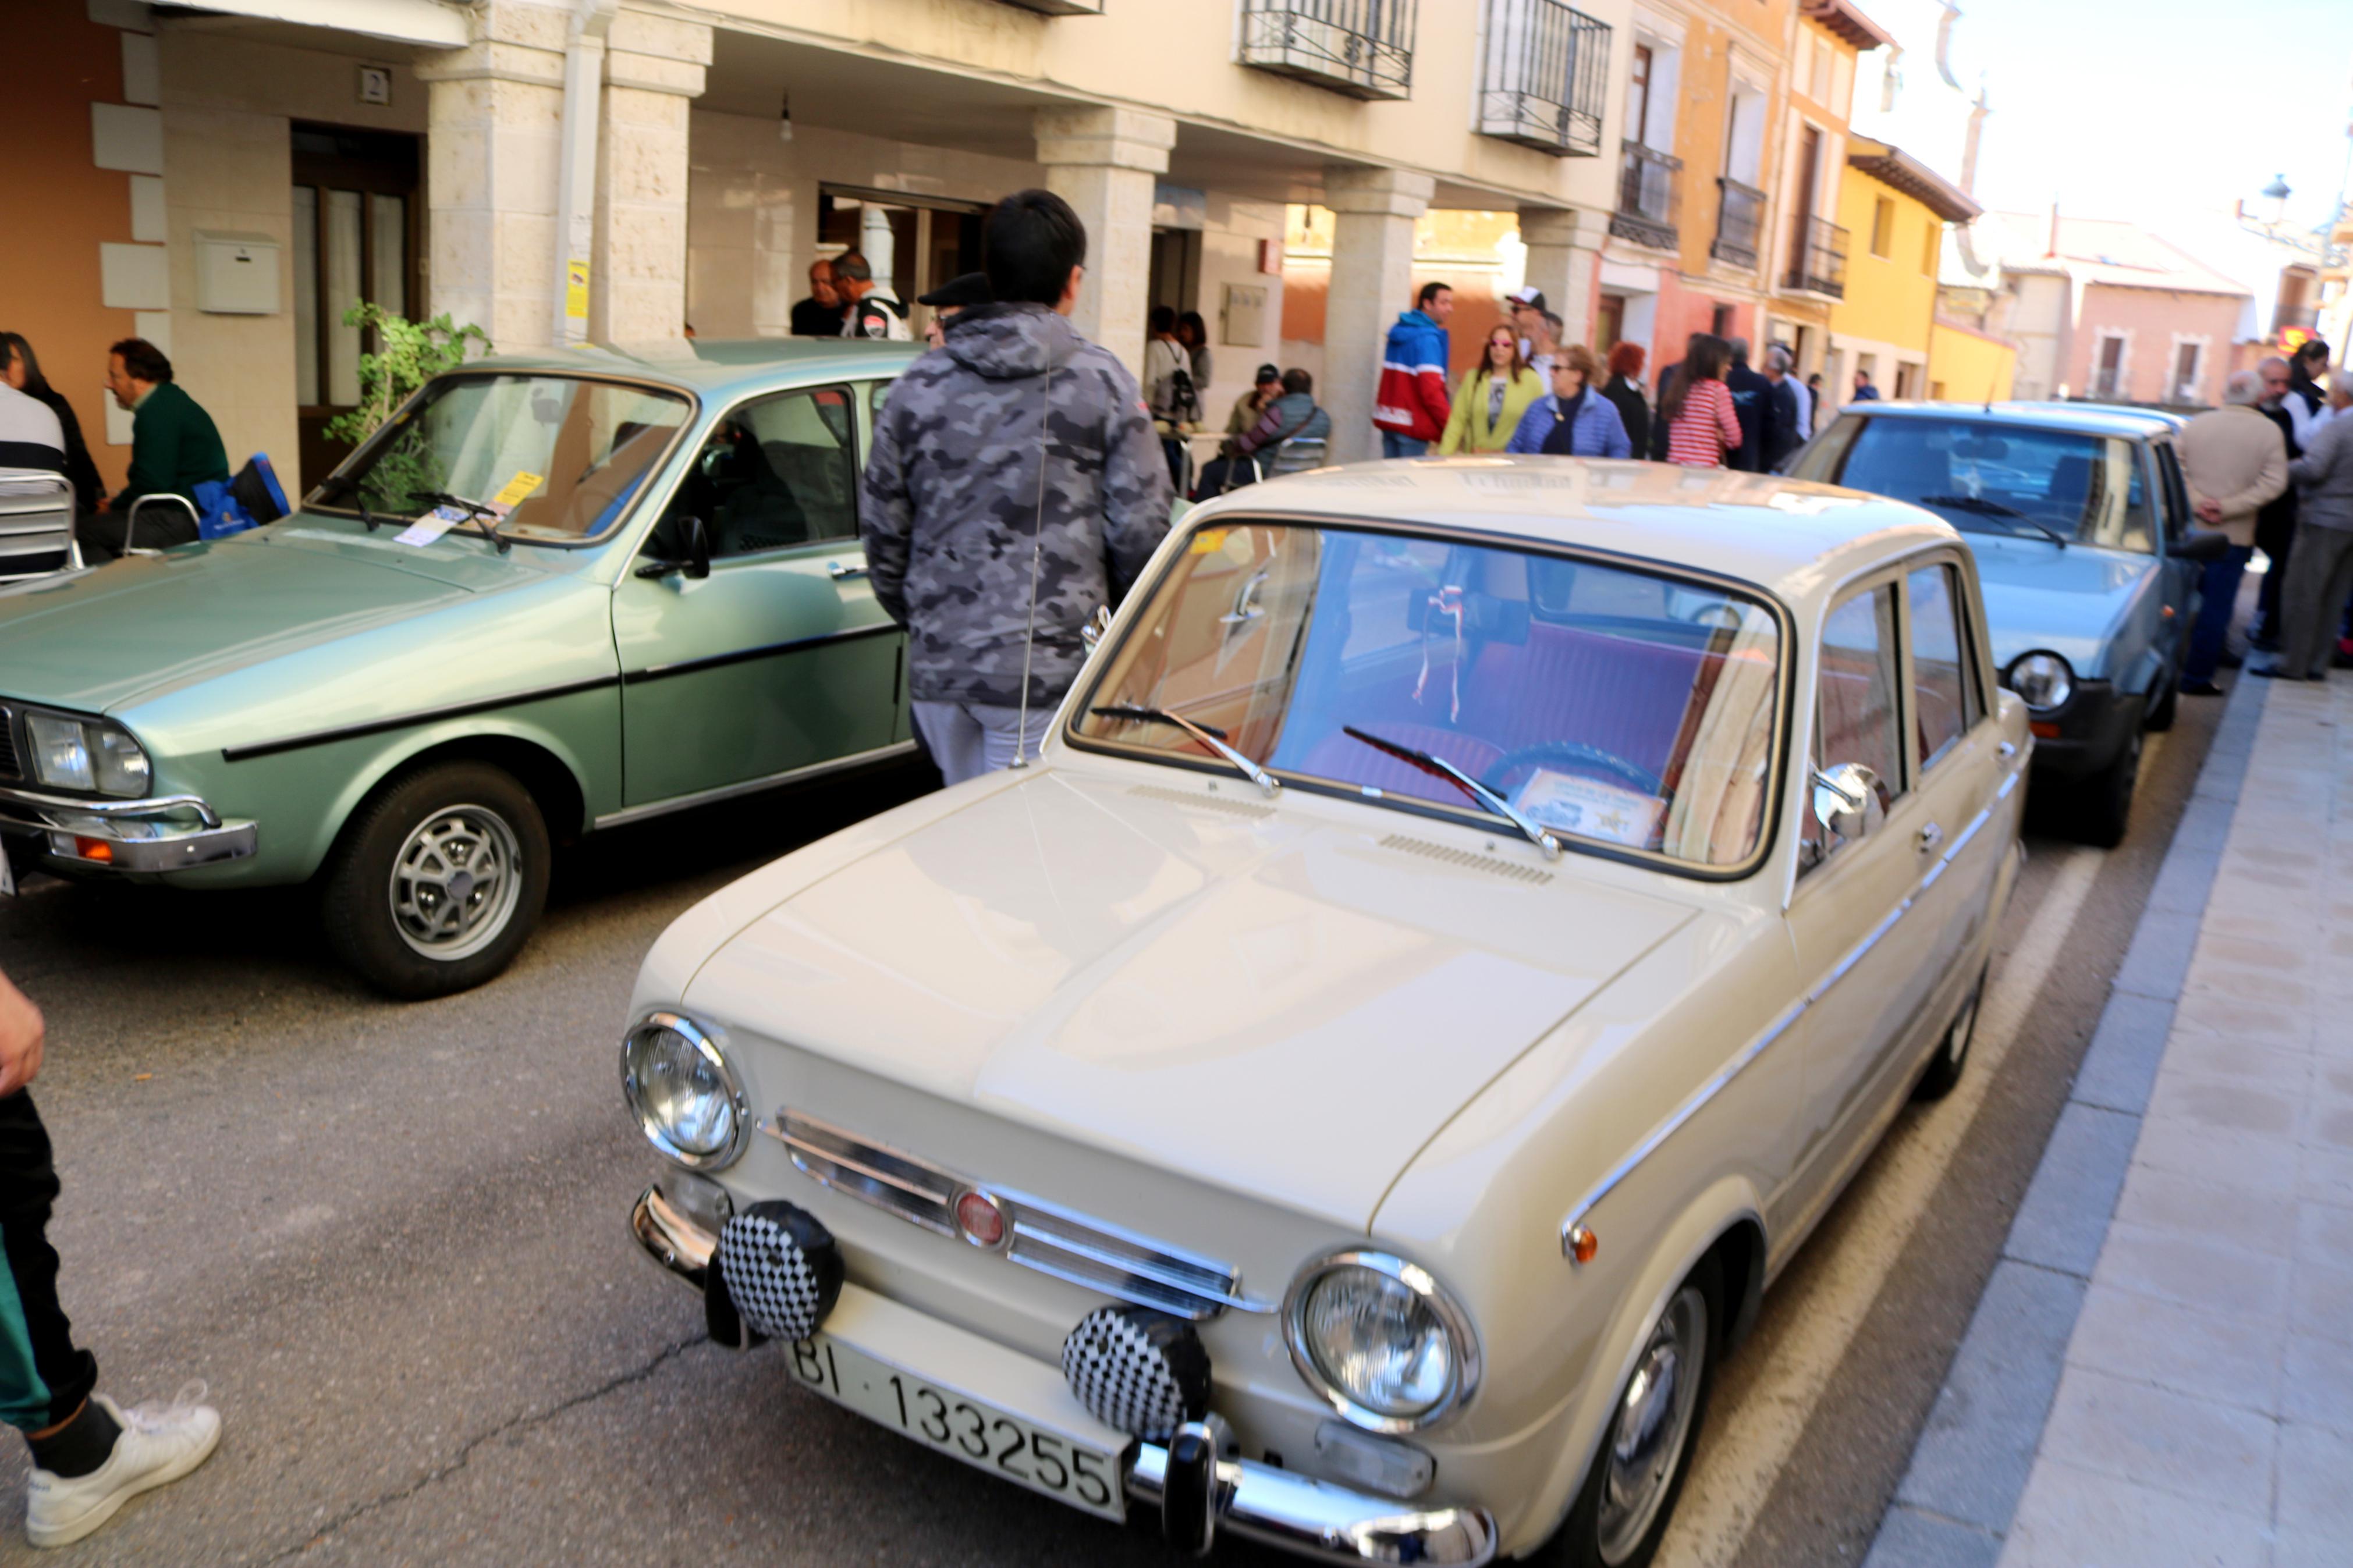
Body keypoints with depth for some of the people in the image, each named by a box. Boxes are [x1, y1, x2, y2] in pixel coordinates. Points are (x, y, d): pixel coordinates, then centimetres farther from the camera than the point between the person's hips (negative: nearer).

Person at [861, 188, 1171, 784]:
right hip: (1048, 668, -4)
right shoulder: (1103, 380, -5)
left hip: (937, 668, 4)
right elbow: (1140, 528, -6)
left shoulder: (918, 384, 5)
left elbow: (882, 533, 9)